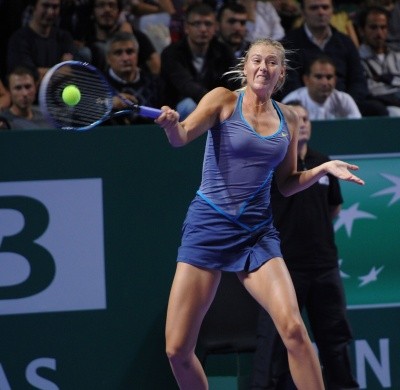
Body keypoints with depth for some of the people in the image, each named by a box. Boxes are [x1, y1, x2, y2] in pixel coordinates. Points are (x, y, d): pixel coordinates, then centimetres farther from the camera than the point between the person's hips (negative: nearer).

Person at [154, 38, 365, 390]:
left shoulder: (288, 119, 10)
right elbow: (182, 136, -17)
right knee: (177, 349, -6)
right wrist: (172, 124, -40)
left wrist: (324, 168, 1)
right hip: (208, 226, -2)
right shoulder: (224, 100, -1)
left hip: (258, 232, 2)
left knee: (293, 328, -21)